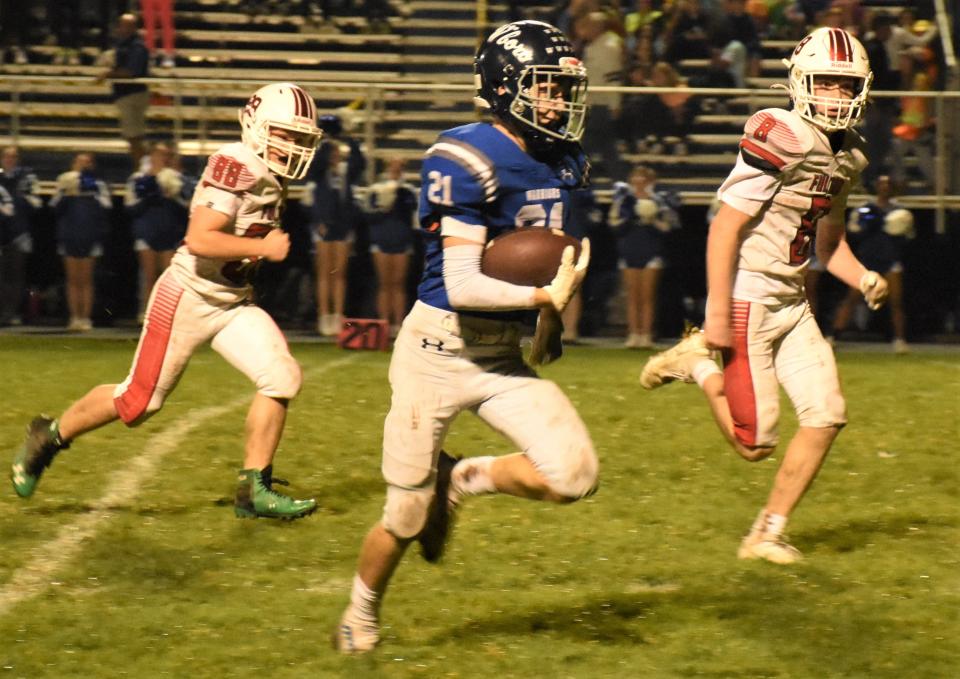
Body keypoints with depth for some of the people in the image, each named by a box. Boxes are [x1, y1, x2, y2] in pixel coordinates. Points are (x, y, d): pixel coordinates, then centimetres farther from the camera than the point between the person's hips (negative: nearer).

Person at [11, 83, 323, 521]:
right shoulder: (235, 165, -22)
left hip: (233, 303, 8)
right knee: (139, 401, 2)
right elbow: (199, 239, -30)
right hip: (188, 297, -8)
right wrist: (263, 247, -26)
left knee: (282, 378, -10)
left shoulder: (272, 175, 5)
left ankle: (253, 491, -2)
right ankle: (50, 436, 26)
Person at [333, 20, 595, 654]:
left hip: (503, 359, 6)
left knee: (575, 474, -15)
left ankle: (460, 480, 13)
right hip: (439, 351, -6)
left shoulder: (562, 162, 5)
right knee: (407, 517, 4)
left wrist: (550, 319, 17)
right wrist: (546, 297, -23)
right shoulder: (469, 162, -20)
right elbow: (461, 286, -24)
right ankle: (362, 614, 35)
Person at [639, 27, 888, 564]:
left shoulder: (847, 155, 9)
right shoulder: (781, 138, -18)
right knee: (757, 444, -7)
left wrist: (864, 279, 2)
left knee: (827, 415, -1)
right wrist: (718, 314, -22)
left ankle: (768, 534, 10)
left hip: (792, 301, 8)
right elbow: (725, 227, -19)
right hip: (748, 299, -8)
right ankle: (700, 364, 18)